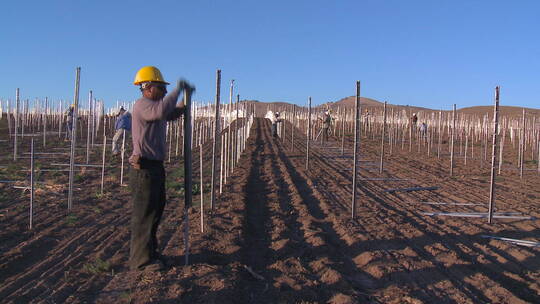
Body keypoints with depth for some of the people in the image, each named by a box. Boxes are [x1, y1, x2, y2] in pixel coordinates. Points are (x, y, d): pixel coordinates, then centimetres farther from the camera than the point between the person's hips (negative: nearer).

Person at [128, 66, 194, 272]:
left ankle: (149, 252, 32)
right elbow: (162, 111, -35)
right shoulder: (142, 104, -14)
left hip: (156, 167, 11)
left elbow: (172, 114, 31)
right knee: (144, 214, -3)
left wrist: (186, 98, 16)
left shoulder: (153, 106, 17)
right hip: (144, 168, -10)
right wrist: (178, 89, -26)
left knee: (156, 209, 18)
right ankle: (141, 260, 7)